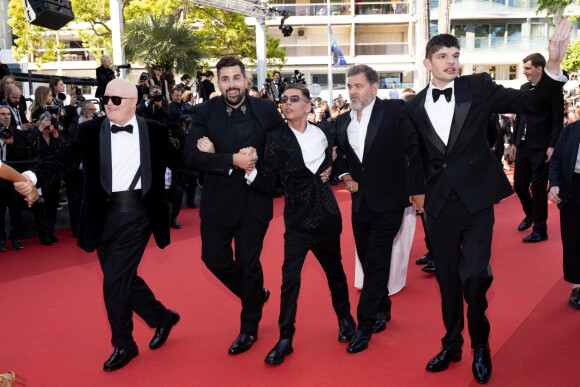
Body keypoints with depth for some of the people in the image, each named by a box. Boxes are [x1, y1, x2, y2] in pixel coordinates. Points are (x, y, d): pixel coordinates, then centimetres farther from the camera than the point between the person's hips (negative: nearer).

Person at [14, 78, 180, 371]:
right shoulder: (91, 131, 2)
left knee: (114, 281, -5)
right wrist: (33, 177, -23)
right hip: (104, 216, 3)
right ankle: (162, 318, 38)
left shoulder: (155, 131, 1)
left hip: (136, 214, -3)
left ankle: (123, 345, 19)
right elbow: (63, 159, -8)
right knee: (123, 279, 12)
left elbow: (172, 160, 10)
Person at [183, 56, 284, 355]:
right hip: (218, 201, 1)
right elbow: (190, 156, -16)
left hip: (254, 201, -1)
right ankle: (255, 294, 38)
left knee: (249, 264, 7)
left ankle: (249, 328, 28)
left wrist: (258, 157, -11)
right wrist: (232, 160, -24)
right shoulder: (204, 112, -6)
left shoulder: (266, 110, -3)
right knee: (214, 258, 9)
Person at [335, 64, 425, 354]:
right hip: (360, 202, 6)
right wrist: (345, 175, 2)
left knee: (376, 263, -5)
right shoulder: (342, 121, 9)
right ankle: (382, 309, 35)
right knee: (368, 262, 14)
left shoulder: (394, 111, -6)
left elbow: (414, 150, -6)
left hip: (388, 201, -5)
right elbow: (338, 155, 22)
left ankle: (365, 326, 2)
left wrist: (417, 190, -8)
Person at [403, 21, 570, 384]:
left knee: (475, 275, -13)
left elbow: (529, 102, -6)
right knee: (447, 276, 12)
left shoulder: (478, 87, -1)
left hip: (476, 197, -2)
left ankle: (480, 344, 15)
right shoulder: (414, 107, 4)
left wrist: (554, 64, -20)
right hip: (440, 201, 3)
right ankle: (452, 344, 32)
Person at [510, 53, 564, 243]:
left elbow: (558, 120, -11)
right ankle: (530, 215, 38)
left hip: (541, 148, -6)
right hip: (523, 147, 7)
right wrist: (514, 142, 16)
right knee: (519, 186, 12)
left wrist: (552, 146, -17)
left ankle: (540, 230, 10)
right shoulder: (524, 88, 12)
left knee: (538, 188, -2)